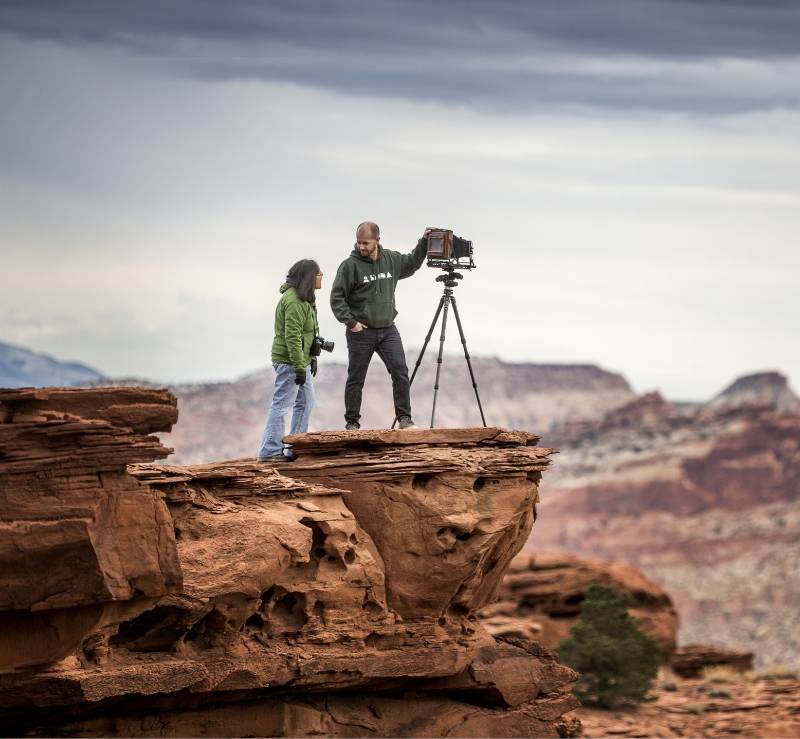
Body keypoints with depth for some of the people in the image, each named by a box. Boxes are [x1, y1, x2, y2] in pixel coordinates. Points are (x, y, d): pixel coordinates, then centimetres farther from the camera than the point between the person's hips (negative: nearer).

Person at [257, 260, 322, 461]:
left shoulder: (303, 299, 15)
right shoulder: (294, 301, -20)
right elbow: (292, 337, -24)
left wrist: (310, 359, 20)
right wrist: (300, 368, -24)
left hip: (301, 360, 11)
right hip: (289, 361, -11)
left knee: (306, 403, 14)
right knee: (281, 405, -7)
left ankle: (294, 449, 20)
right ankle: (269, 451, -4)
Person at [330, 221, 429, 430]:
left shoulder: (391, 259, 4)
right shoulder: (350, 265, -10)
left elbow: (412, 263, 25)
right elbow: (337, 298, -9)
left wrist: (424, 242, 14)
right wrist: (350, 322, -15)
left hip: (388, 330, 3)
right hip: (361, 332, -3)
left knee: (401, 373, -7)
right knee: (355, 380, 4)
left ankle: (404, 418, -2)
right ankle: (352, 423, 13)